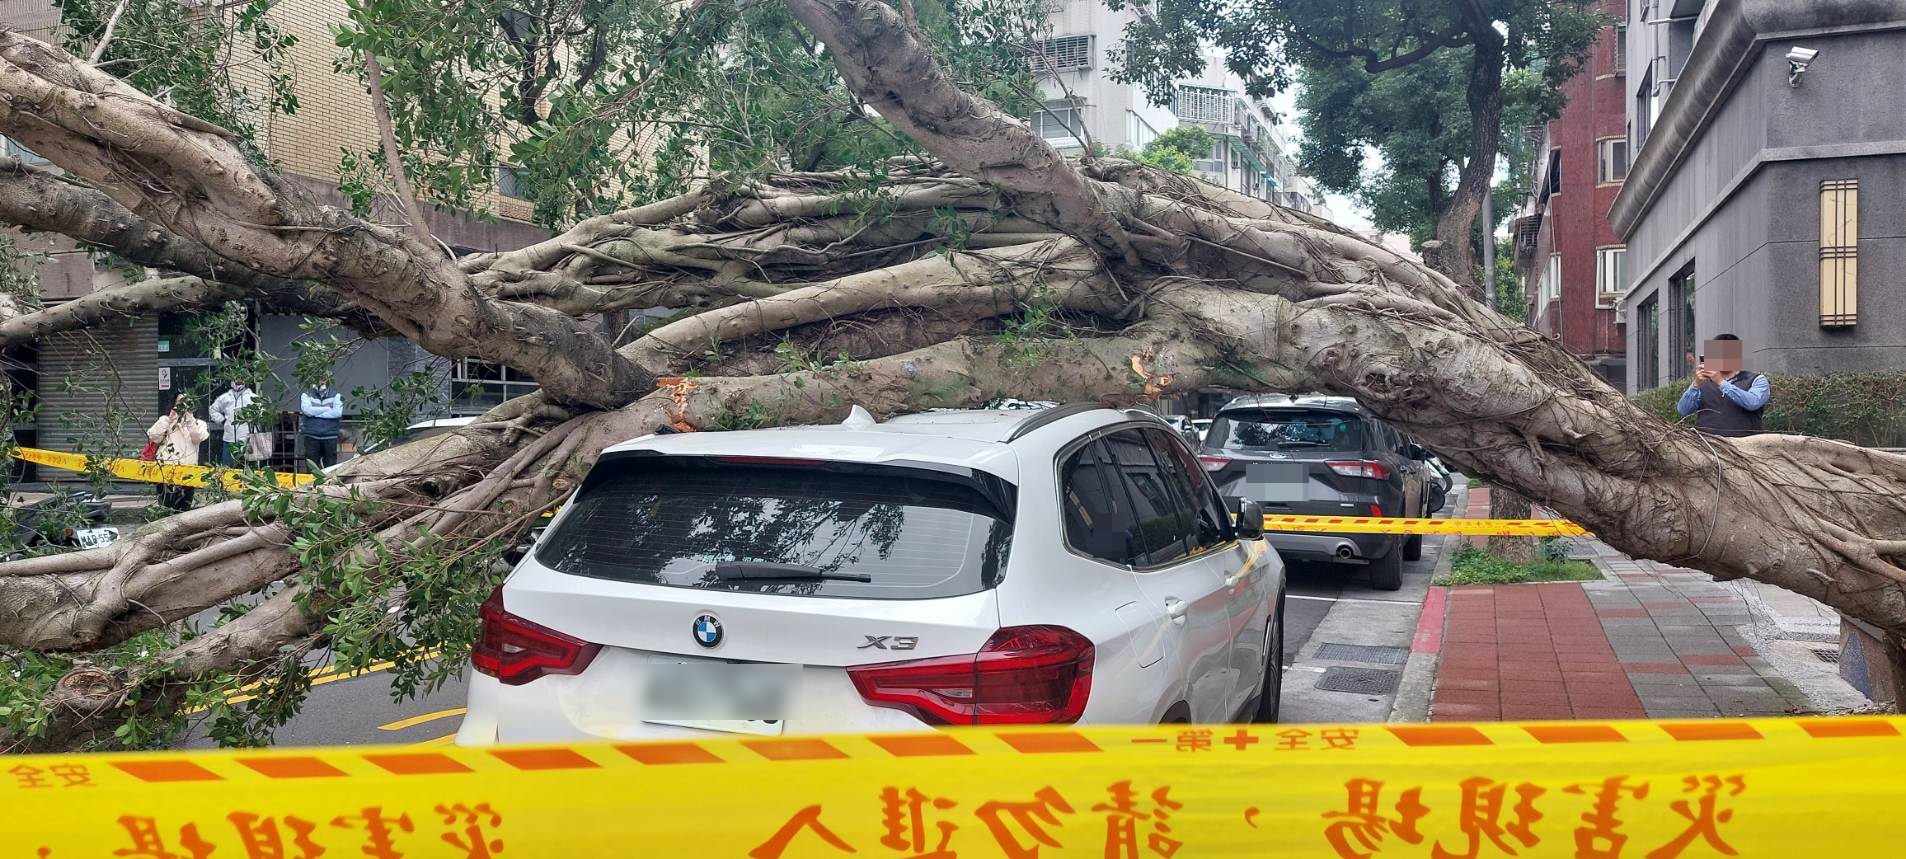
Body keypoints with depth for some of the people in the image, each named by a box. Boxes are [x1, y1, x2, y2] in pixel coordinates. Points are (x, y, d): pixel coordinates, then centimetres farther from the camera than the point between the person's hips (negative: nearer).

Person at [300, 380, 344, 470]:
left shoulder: (336, 396, 9)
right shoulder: (306, 395, 8)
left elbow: (338, 412, -9)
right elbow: (307, 410, -11)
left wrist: (315, 412, -8)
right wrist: (327, 409, -6)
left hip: (330, 436, 0)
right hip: (311, 436, 0)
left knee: (331, 467, 0)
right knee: (312, 467, -1)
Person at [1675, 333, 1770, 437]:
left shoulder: (1757, 380, 10)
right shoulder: (1703, 382, 15)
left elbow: (1752, 403, -11)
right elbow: (1683, 411, 3)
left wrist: (1721, 382, -15)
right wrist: (1696, 385, -11)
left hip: (1740, 442, -2)